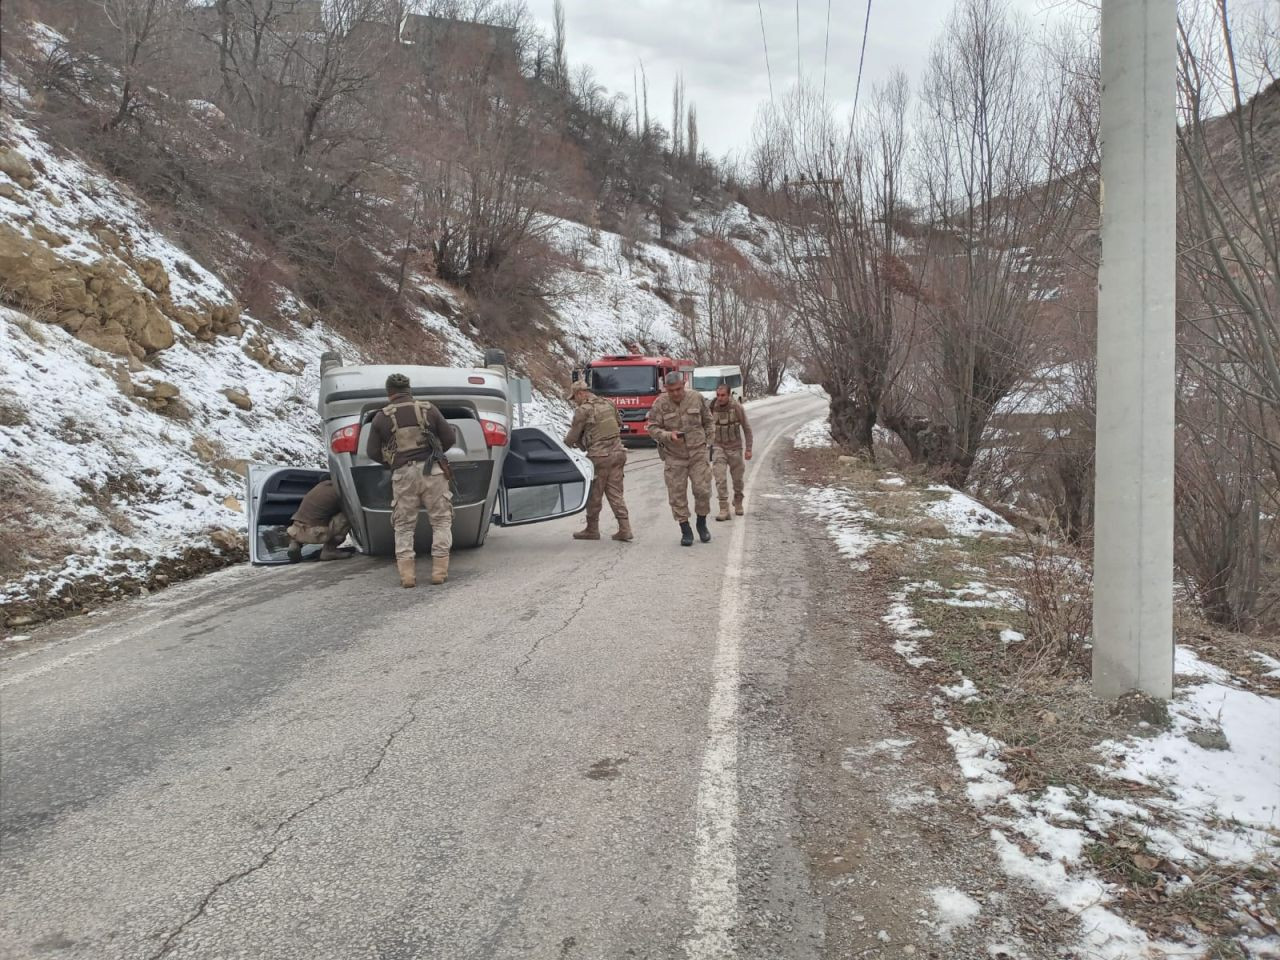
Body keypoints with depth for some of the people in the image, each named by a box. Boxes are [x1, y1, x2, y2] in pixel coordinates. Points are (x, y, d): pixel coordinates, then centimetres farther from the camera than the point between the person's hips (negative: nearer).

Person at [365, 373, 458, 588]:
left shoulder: (382, 417, 5)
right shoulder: (428, 409, 5)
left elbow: (372, 452, 7)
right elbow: (450, 438, 8)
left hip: (403, 474, 0)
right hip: (432, 471, 0)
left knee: (404, 526, 11)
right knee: (441, 521, 9)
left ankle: (407, 574, 2)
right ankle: (439, 570, 1)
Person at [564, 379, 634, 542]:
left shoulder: (583, 410, -9)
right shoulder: (608, 404, 12)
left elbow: (572, 438, -5)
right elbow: (619, 424, 23)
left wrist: (566, 441, 16)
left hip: (599, 456, -6)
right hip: (617, 452, 6)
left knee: (594, 495, 7)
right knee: (615, 493, 9)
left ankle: (592, 530, 17)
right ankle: (624, 529, 3)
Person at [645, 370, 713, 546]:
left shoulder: (697, 398, -2)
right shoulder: (659, 404, -8)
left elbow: (707, 420, 14)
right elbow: (652, 428, -8)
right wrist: (668, 436, -24)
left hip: (698, 453, 1)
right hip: (674, 457, -1)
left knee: (703, 490, -3)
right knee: (677, 494, 0)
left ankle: (702, 524, 20)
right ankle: (685, 531, 12)